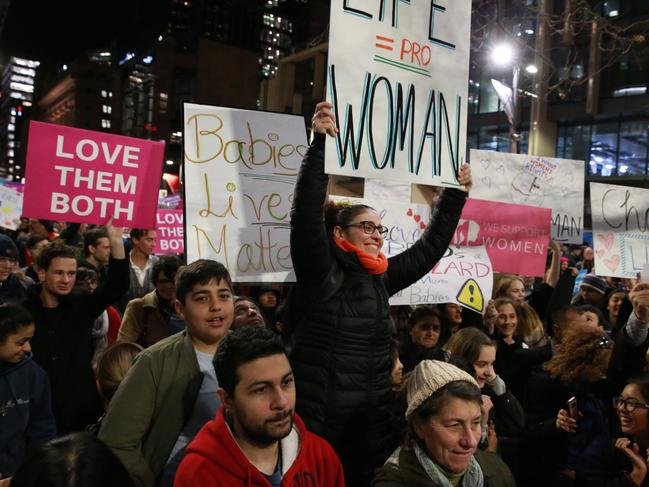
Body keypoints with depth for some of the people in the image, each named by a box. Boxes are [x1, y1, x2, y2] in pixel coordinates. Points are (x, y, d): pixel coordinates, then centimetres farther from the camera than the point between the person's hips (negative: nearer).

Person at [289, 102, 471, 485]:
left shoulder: (381, 278, 7)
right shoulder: (320, 275, -10)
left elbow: (430, 247, 15)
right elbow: (306, 215, -24)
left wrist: (457, 194, 13)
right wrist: (320, 143, -29)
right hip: (321, 424, -6)